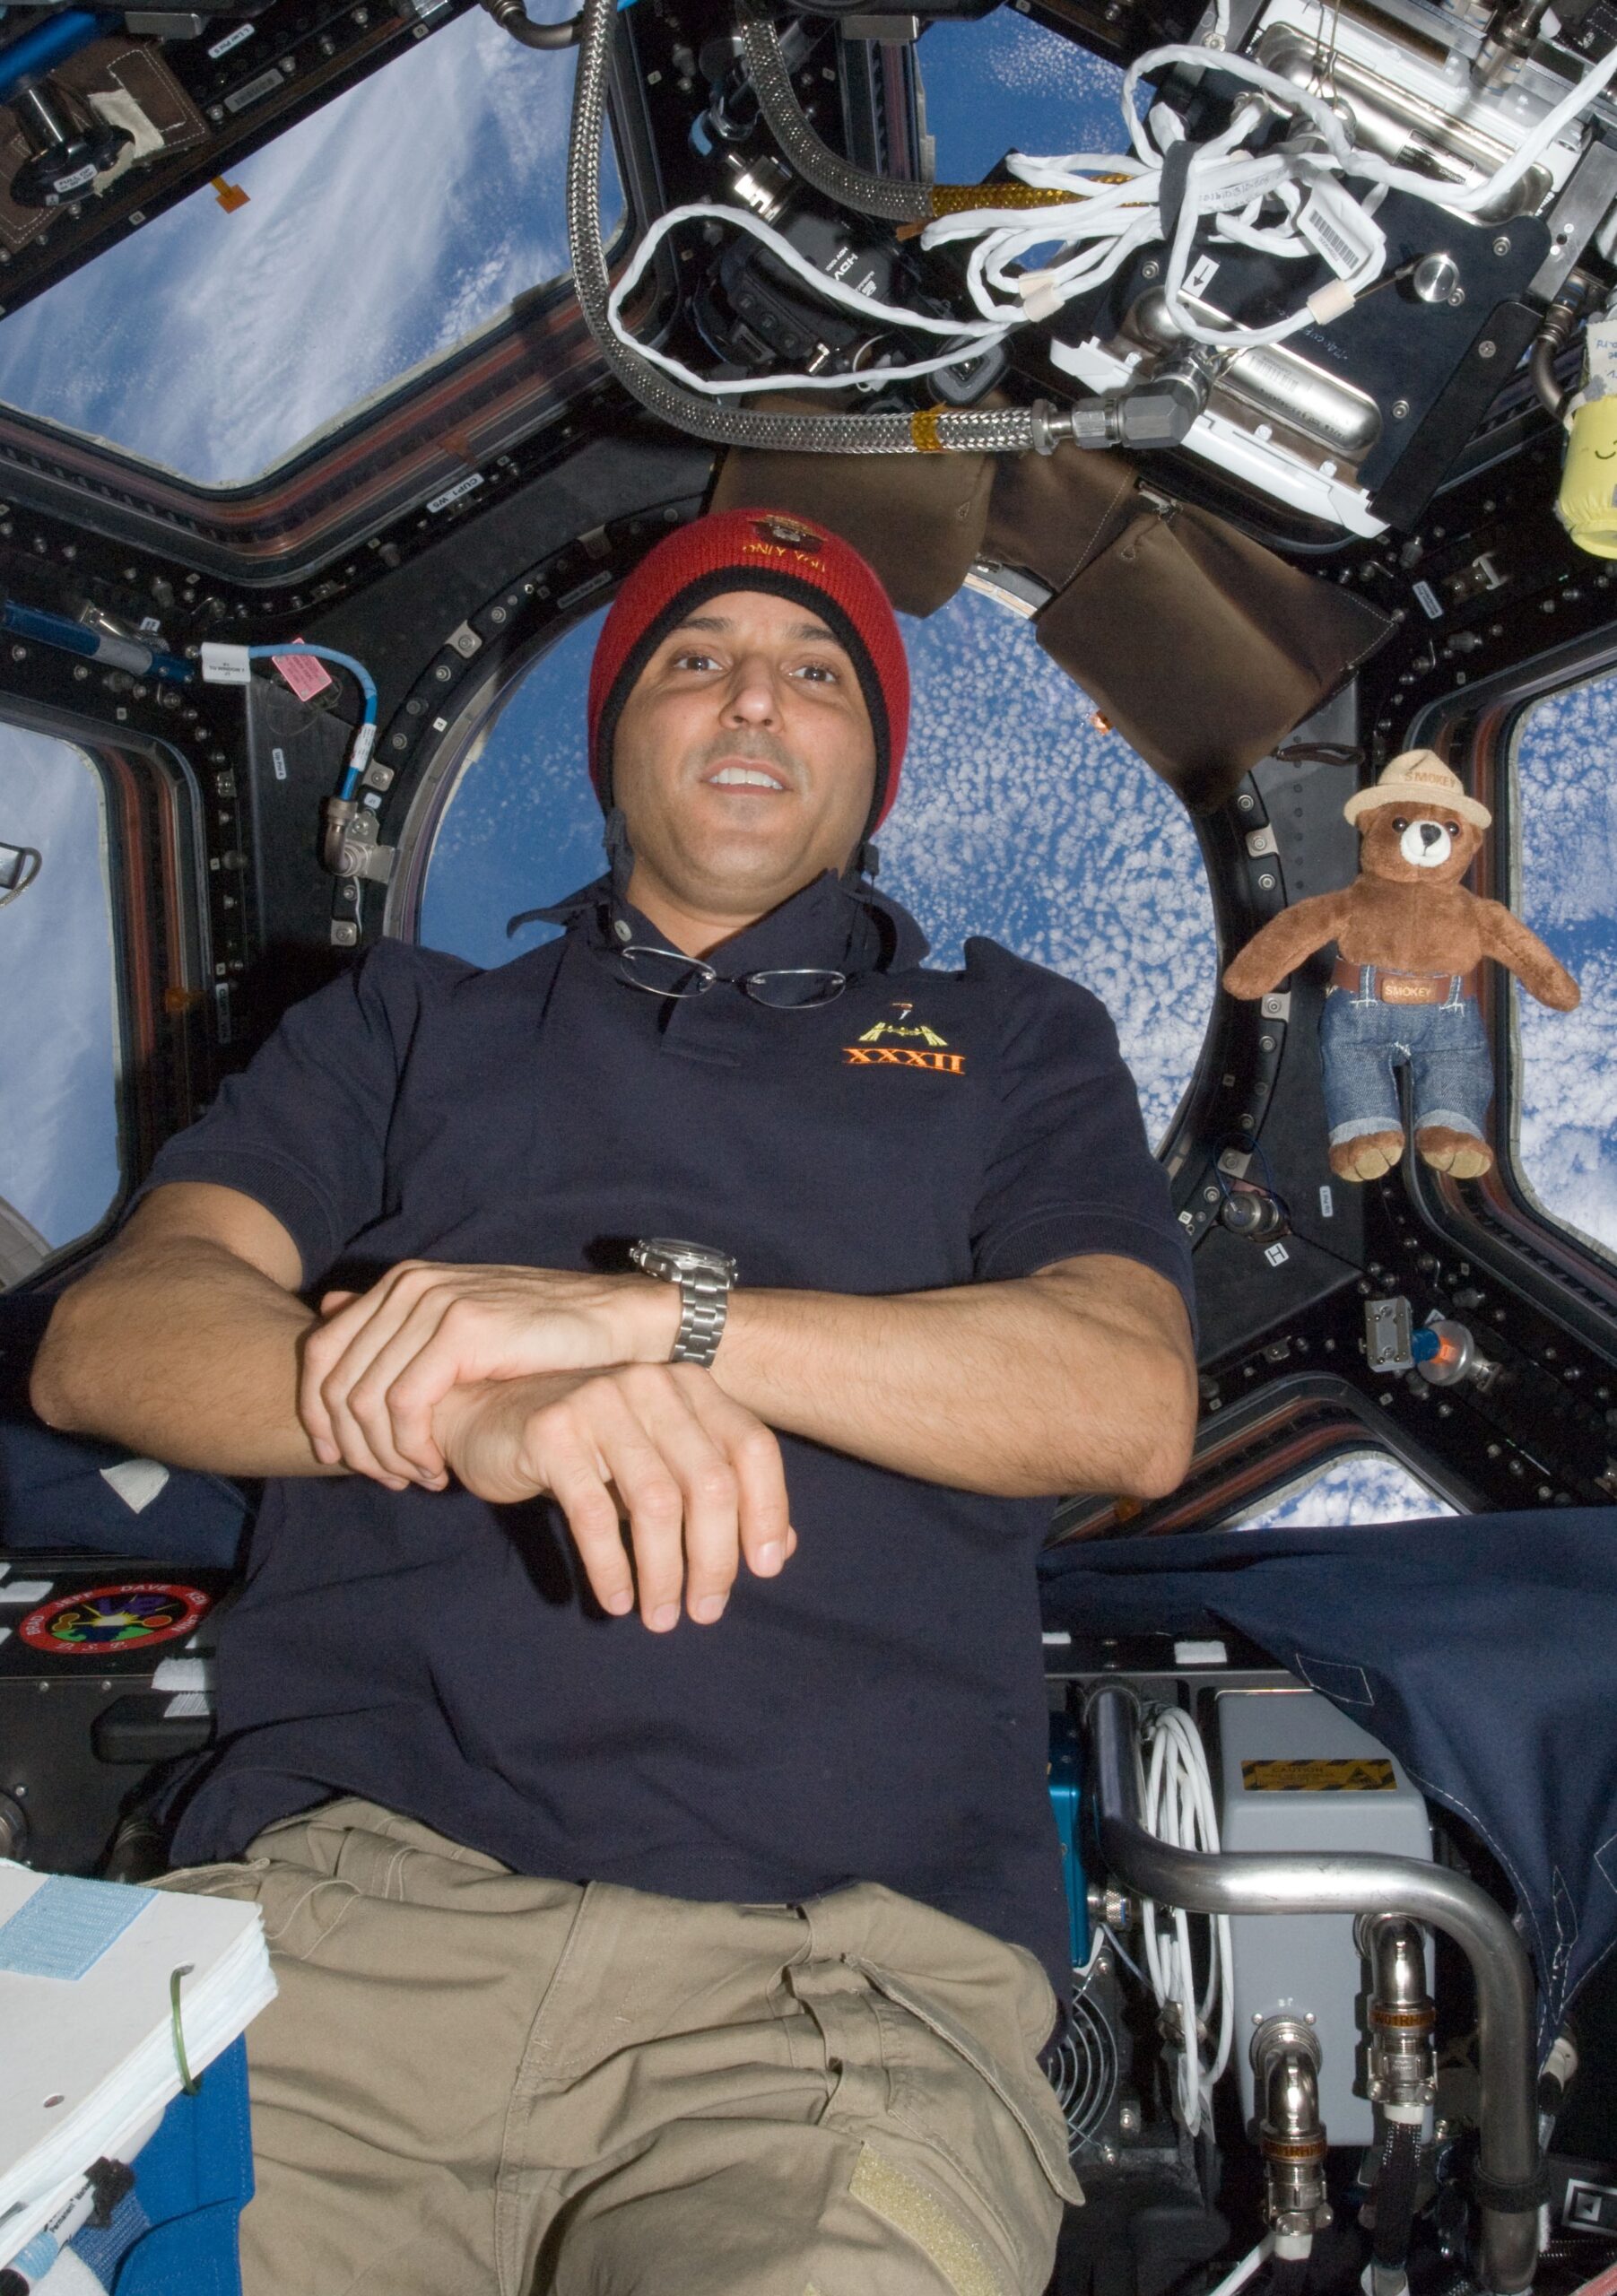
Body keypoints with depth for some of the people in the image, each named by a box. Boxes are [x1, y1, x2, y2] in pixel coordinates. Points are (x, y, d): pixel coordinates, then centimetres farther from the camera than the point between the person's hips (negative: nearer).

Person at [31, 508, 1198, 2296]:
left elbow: (1132, 1400, 3)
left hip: (839, 1946, 0)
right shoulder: (405, 1025, 23)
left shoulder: (1010, 1042, 22)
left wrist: (648, 1310, -9)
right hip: (339, 1899, 1)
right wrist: (492, 1410, -14)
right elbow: (108, 1338, 7)